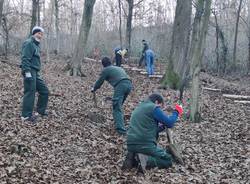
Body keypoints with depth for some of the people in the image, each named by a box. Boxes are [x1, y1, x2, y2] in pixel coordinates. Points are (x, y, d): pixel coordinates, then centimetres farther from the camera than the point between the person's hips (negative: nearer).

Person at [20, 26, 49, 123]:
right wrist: (27, 72, -25)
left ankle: (40, 111, 24)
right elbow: (25, 59, -19)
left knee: (44, 91, 13)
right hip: (30, 72, -10)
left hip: (35, 73, 10)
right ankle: (26, 116, -1)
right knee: (30, 93, -7)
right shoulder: (28, 43, -10)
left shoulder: (36, 44, 20)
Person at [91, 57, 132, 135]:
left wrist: (94, 89, 39)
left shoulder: (105, 70, 13)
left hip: (120, 85, -7)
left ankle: (120, 129, -17)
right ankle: (118, 121, 32)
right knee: (119, 104, 25)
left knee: (117, 107, -6)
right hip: (129, 84, 7)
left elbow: (99, 81, 19)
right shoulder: (118, 68, 33)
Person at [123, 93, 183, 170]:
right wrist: (176, 112, 12)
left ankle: (133, 159, 4)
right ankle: (146, 161, -15)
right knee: (168, 160, 9)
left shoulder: (138, 108, 23)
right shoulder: (153, 107, -4)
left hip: (131, 145, 8)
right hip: (145, 145, -8)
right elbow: (169, 123, -4)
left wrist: (161, 126, 23)